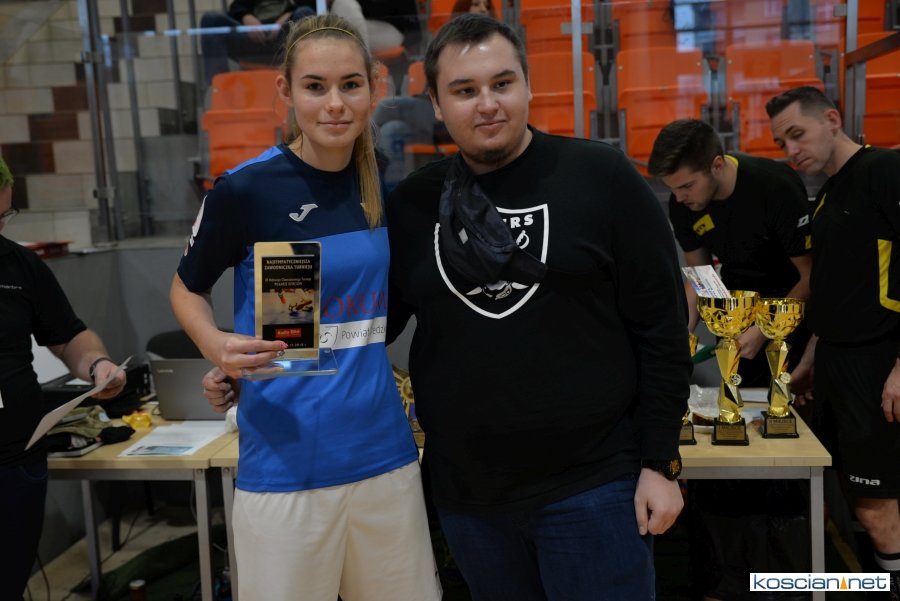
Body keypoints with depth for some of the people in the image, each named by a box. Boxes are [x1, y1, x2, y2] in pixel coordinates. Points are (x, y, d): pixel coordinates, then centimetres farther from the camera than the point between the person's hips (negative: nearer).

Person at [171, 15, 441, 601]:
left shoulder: (384, 184, 3)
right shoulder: (245, 189, -10)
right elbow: (187, 288, 4)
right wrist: (217, 345, -14)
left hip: (385, 452, 4)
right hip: (285, 463, -4)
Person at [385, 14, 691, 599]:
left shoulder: (601, 177, -6)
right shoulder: (413, 201, 2)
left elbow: (661, 328, -5)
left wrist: (660, 462, -6)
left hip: (594, 484, -3)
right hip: (466, 495, 4)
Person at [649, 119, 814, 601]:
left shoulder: (775, 187, -26)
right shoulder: (684, 204, -10)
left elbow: (813, 275, -20)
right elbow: (697, 272, 1)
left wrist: (765, 333, -24)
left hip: (794, 315, -5)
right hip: (741, 317, 5)